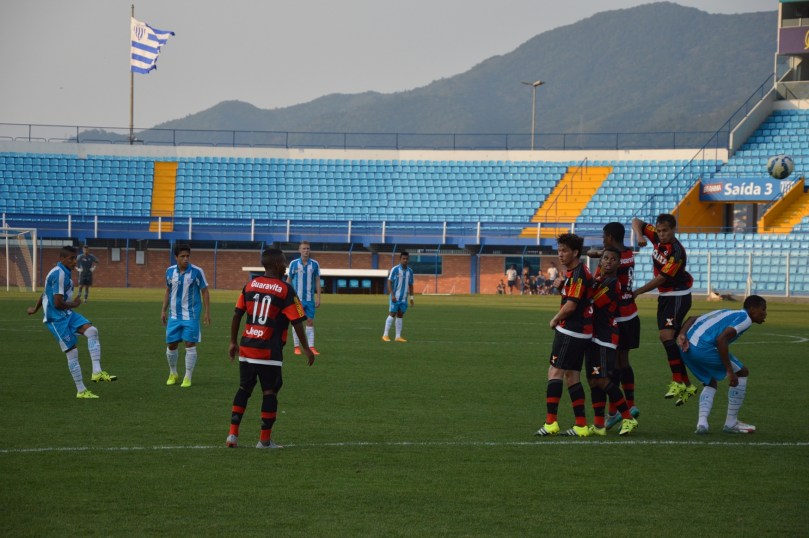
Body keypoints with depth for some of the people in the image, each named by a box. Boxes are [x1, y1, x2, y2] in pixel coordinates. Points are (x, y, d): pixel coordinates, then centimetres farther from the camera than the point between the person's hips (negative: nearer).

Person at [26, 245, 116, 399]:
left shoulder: (63, 273, 13)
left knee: (92, 331, -13)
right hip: (56, 319, -9)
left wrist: (35, 309, 40)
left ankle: (97, 372, -19)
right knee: (72, 351, -7)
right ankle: (81, 391, 2)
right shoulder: (59, 274, -20)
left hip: (66, 315, 9)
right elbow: (57, 303, -25)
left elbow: (45, 292, 27)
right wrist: (74, 304, -6)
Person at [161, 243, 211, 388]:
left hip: (191, 315, -4)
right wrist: (164, 310, 12)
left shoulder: (197, 272, -8)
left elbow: (204, 292, -1)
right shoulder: (170, 271, 2)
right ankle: (173, 374, 28)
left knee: (190, 345, -4)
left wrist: (207, 312, -4)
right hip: (174, 315, 4)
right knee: (171, 345, 7)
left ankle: (188, 377, 6)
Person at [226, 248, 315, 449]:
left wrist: (233, 342, 19)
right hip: (269, 350, -5)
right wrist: (306, 348, 1)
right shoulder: (285, 290, -9)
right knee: (270, 391, 4)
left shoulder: (250, 285, 7)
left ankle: (233, 434, 9)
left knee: (244, 388, 14)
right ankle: (265, 439, 6)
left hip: (247, 347, 5)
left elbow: (237, 315, 9)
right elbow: (297, 322, -9)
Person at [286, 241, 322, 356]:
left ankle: (311, 347, 0)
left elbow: (317, 281, 6)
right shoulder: (294, 263, 0)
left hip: (310, 299, 1)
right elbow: (289, 280, 5)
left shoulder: (315, 264, 2)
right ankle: (297, 347, 8)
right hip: (296, 298, -1)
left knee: (310, 322, 0)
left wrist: (318, 298, 1)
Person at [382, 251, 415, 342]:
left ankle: (398, 336, 8)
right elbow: (389, 282, -8)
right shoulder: (395, 269, -7)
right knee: (392, 314, -5)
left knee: (400, 315, 5)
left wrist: (411, 297, 11)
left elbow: (410, 285, 16)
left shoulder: (410, 271, 8)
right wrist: (392, 295, -16)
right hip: (395, 297, -5)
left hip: (404, 298, 5)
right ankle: (385, 335, 2)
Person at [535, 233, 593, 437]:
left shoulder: (579, 274, -17)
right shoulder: (572, 272, 15)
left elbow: (570, 305, -21)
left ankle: (551, 422, -14)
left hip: (571, 331, -10)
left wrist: (555, 321, -5)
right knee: (572, 376, 10)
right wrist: (561, 285, 6)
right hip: (580, 332, 10)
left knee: (555, 372, -10)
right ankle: (581, 426, 9)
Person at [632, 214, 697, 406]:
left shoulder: (677, 253, -24)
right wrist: (640, 236, -16)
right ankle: (686, 385, 14)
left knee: (667, 335, -22)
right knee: (670, 340, 7)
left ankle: (677, 382, -22)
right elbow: (636, 222, 6)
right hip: (665, 296, 8)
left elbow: (661, 279, -22)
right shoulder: (657, 238, -3)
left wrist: (637, 292, -17)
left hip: (678, 296, -8)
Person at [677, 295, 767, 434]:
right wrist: (729, 371, -12)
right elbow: (721, 339, -15)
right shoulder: (745, 318, 1)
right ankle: (731, 423, 14)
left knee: (711, 383, 28)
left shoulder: (727, 313, 29)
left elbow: (693, 318, 20)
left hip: (687, 349, 9)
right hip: (703, 348, -9)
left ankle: (702, 422, 6)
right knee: (742, 373, 9)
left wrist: (682, 334, 4)